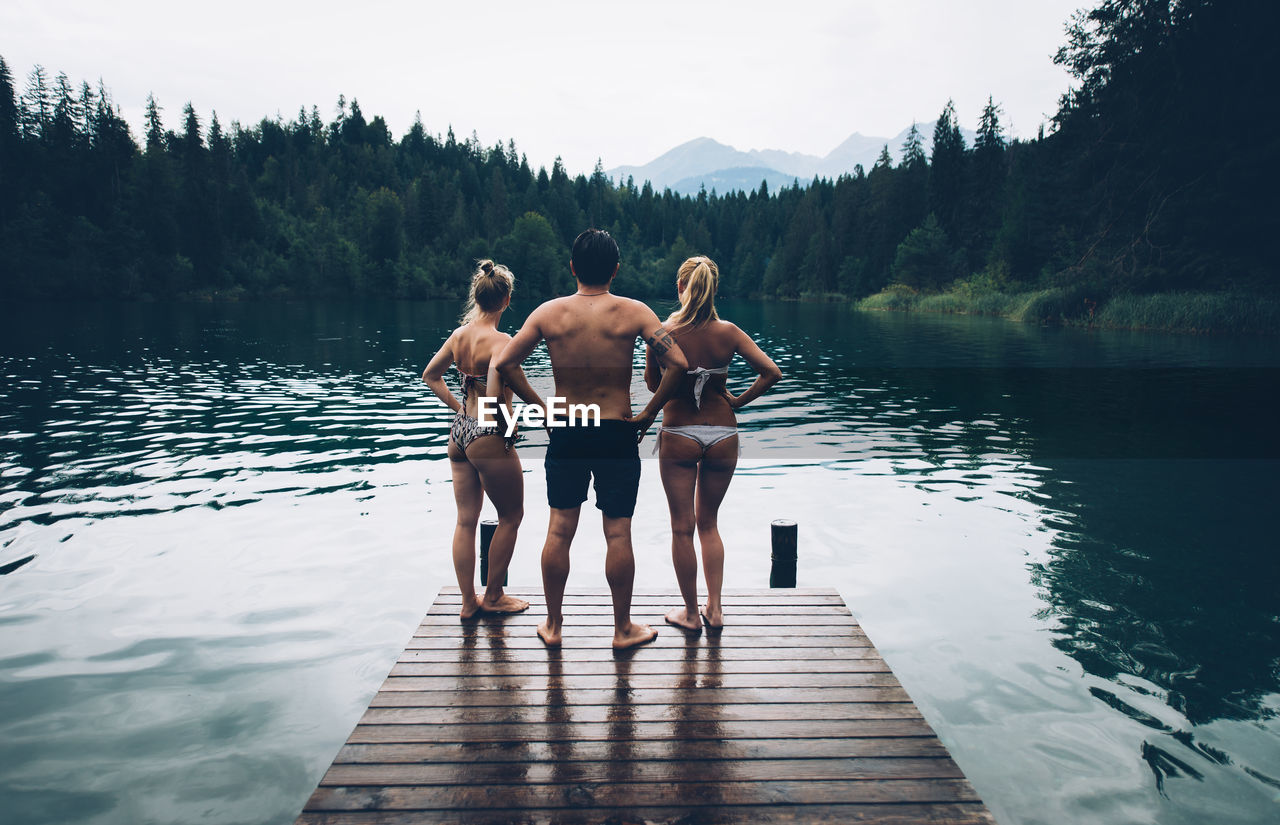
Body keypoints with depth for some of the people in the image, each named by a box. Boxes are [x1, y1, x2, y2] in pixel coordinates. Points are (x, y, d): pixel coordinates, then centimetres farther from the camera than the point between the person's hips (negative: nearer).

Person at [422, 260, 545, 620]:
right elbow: (495, 393, -32)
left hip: (460, 432, 8)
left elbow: (430, 375, 16)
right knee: (511, 515, 11)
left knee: (465, 520, 13)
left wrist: (459, 408, 15)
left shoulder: (459, 334, 5)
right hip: (489, 437, -8)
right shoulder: (499, 340, -18)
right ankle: (493, 596, 21)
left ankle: (468, 601, 22)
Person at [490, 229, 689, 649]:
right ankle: (623, 628, 20)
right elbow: (677, 364, -14)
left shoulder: (549, 312, -3)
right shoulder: (633, 312, -7)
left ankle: (553, 625, 24)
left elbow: (502, 365, -3)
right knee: (618, 533, 7)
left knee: (559, 531, 12)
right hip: (617, 436, -2)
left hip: (565, 435, 2)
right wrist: (649, 412, -4)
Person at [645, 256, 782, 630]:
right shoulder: (728, 332, -7)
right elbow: (772, 372, -9)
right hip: (722, 435, 2)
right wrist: (739, 400, 2)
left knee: (682, 527, 11)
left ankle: (691, 612, 19)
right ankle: (715, 608, 18)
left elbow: (652, 382, 2)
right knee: (708, 523, 19)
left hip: (678, 435, -2)